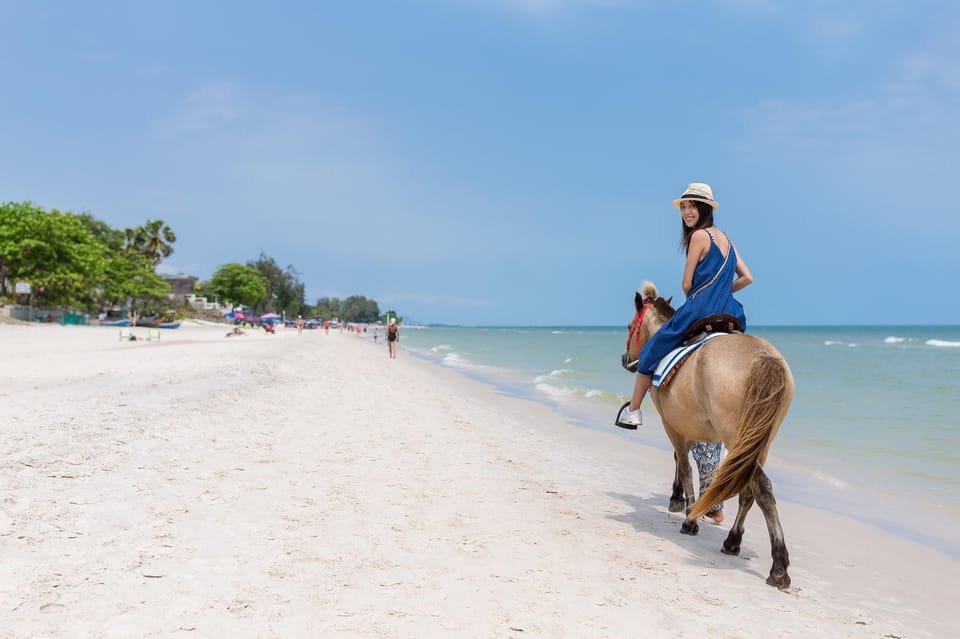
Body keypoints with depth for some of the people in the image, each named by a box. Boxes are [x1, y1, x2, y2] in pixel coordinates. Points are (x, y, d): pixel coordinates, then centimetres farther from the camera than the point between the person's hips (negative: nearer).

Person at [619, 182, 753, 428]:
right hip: (726, 314, 8)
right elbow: (746, 277, 14)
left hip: (699, 312, -8)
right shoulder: (725, 237, 15)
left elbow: (687, 284, -8)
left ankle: (633, 412, 13)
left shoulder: (699, 235, -9)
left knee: (651, 351, 7)